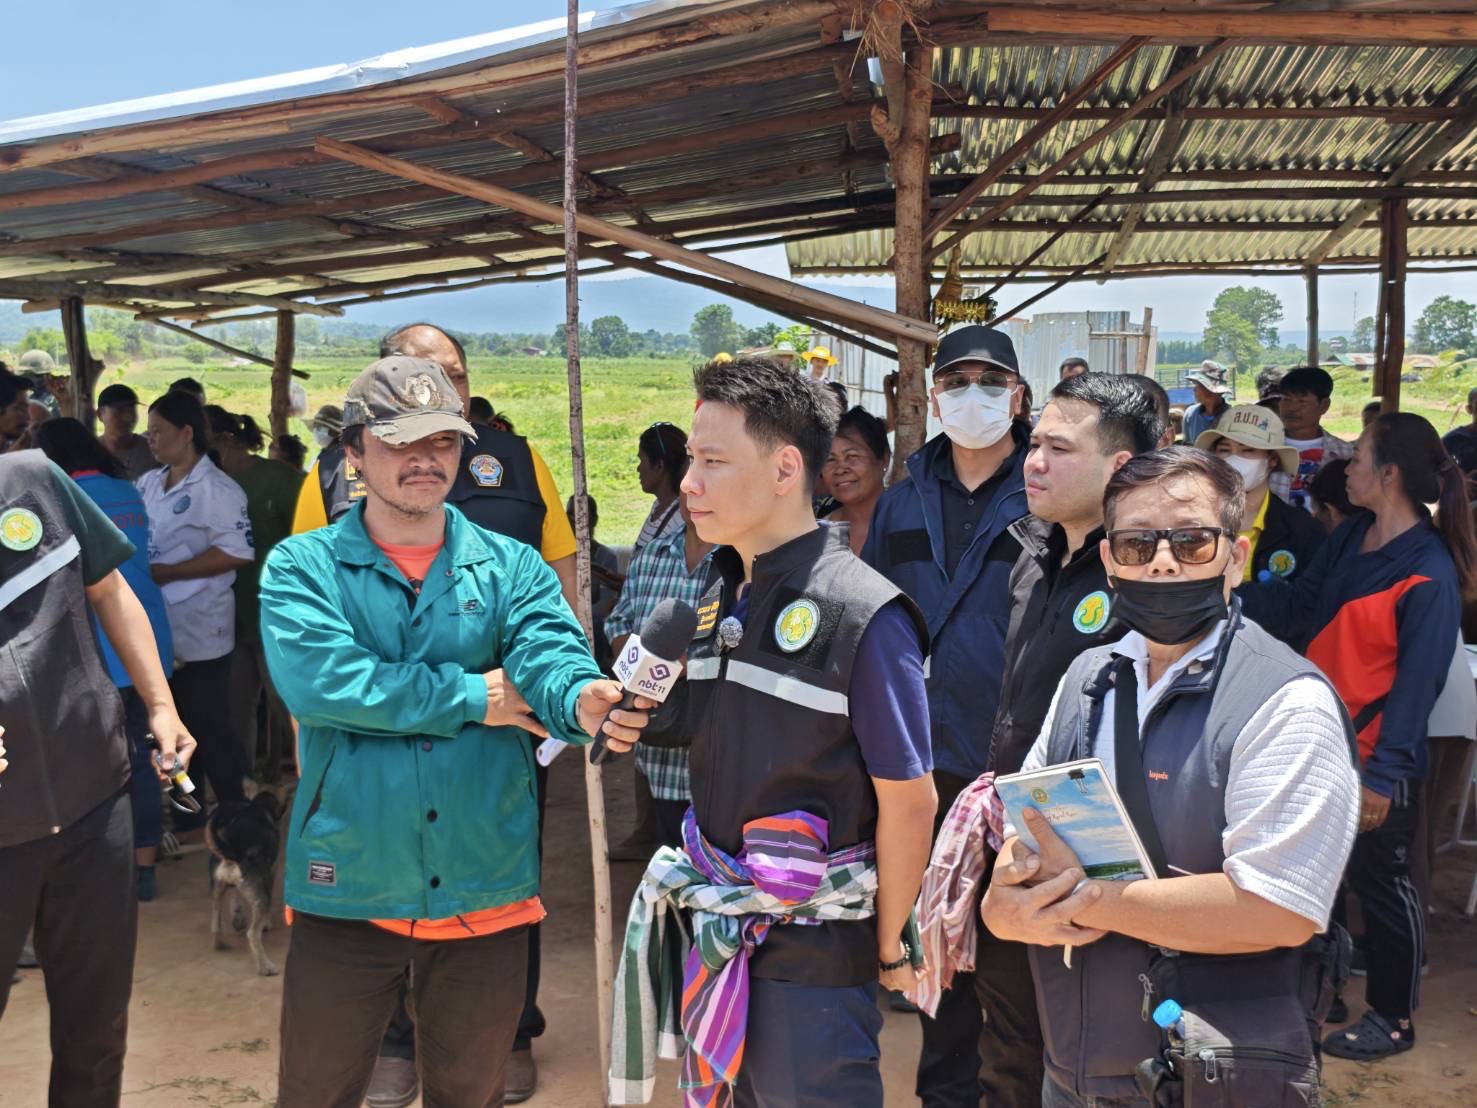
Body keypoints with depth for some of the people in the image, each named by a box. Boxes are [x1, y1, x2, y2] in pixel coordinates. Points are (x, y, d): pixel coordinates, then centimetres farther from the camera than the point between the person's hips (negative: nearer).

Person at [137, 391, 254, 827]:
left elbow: (237, 552, -22)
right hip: (157, 625, 7)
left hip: (198, 629, -7)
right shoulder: (148, 483, 8)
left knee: (210, 726, 4)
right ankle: (184, 812, 34)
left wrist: (165, 573, -20)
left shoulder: (216, 488, -13)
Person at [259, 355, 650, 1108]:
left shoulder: (511, 568, 2)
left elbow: (551, 655, -16)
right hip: (346, 888, -1)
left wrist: (584, 700, -40)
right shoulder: (302, 566, -3)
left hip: (485, 889, 2)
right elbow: (317, 681, -20)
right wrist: (472, 696, -16)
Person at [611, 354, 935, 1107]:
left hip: (815, 946, -7)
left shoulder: (864, 615, -18)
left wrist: (890, 948, -6)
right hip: (721, 926, 7)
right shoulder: (720, 596, 4)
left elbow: (907, 799, -14)